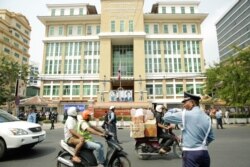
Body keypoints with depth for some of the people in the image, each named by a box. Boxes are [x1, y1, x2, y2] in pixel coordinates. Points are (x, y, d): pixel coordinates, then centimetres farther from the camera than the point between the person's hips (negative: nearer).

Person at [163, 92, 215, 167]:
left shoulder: (185, 114, -12)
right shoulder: (207, 117, 9)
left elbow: (166, 117, -6)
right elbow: (211, 137, 16)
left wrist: (173, 110, 12)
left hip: (190, 153, -7)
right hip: (204, 152, 7)